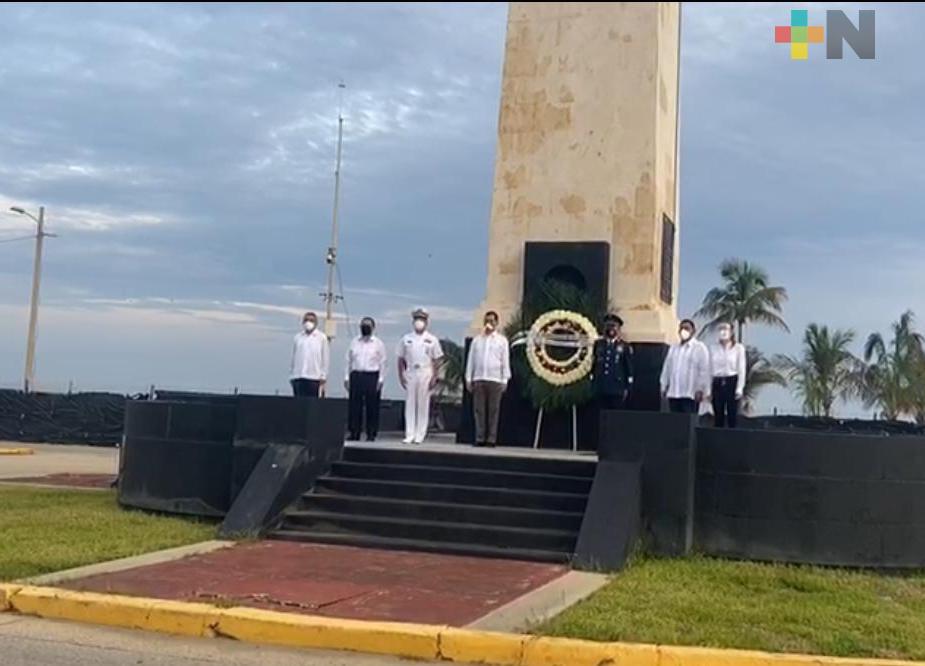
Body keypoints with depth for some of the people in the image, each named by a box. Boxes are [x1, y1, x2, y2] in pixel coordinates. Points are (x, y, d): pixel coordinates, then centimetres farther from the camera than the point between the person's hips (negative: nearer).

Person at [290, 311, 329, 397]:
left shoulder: (321, 337, 4)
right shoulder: (298, 337, 12)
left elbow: (325, 358, 3)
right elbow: (293, 357, 14)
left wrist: (323, 377, -3)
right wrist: (291, 375, 10)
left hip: (314, 378, -3)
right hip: (298, 377, 3)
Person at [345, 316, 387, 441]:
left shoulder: (378, 343, 4)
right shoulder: (354, 342, 12)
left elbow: (382, 363, 1)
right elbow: (349, 360, 14)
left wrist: (381, 379, -6)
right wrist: (347, 377, 8)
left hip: (372, 376, -3)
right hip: (356, 375, 3)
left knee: (372, 406, -1)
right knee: (354, 405, 1)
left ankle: (371, 434, 5)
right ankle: (354, 432, 8)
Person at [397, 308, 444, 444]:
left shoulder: (432, 340, 3)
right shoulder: (406, 339, 9)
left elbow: (436, 360, 1)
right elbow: (401, 359, 10)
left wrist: (434, 377, -6)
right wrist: (401, 376, 3)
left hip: (425, 374, -2)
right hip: (410, 374, 2)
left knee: (423, 405, -1)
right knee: (410, 404, 1)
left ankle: (420, 435, 3)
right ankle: (409, 435, 4)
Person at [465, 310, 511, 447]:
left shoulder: (502, 340, 6)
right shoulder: (477, 339, 12)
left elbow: (505, 361, 4)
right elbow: (471, 360, 11)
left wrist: (505, 380, -2)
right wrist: (468, 379, 6)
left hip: (495, 380, -2)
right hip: (478, 379, 2)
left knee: (493, 410, -2)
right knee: (479, 410, 0)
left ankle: (491, 439, 0)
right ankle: (480, 438, 3)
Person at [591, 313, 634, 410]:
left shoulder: (625, 346, 4)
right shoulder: (598, 344, 12)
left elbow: (629, 369, 3)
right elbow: (594, 365, 14)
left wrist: (627, 388, -2)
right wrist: (593, 384, 9)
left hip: (617, 390, -3)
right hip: (600, 390, 3)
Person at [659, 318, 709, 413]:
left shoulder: (700, 348, 0)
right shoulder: (673, 348, 18)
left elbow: (704, 370, -6)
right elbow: (666, 368, 18)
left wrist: (700, 389, -12)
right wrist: (664, 386, 12)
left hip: (690, 394, -5)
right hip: (673, 393, 5)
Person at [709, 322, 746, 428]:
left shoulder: (738, 348, -1)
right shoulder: (713, 348, 8)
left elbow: (741, 369, -2)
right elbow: (710, 369, 8)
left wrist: (739, 388, -9)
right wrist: (708, 389, 3)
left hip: (732, 382, -3)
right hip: (717, 383, 3)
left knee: (732, 415, -2)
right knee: (718, 417, 4)